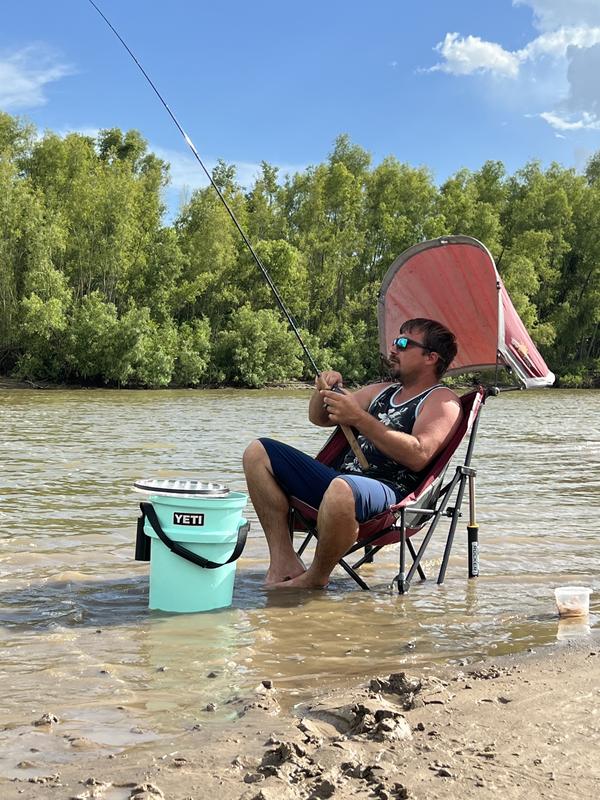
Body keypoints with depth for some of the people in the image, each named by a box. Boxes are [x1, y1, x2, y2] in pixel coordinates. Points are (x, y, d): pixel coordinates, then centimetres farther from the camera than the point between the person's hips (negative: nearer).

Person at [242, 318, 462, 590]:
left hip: (391, 493, -8)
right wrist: (324, 390, 5)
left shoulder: (442, 401, 2)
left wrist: (359, 418, -19)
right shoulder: (381, 391, 26)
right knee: (258, 452, 1)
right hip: (342, 479, 8)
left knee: (341, 490, -43)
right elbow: (319, 417, 29)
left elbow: (418, 457, -17)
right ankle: (284, 562, -9)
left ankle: (315, 578, -14)